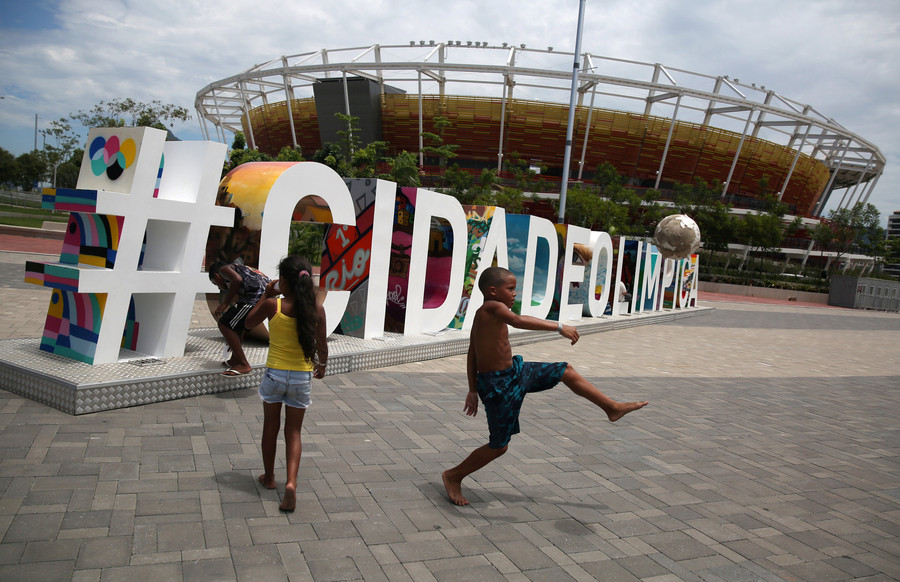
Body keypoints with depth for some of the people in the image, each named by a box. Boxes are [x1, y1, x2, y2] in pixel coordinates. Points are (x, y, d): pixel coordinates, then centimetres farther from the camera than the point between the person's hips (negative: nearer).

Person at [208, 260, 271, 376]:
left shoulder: (223, 269, 12)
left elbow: (238, 279, -14)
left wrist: (224, 304, -5)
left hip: (257, 296, -10)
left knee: (224, 324, 0)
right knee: (236, 323, 28)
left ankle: (243, 365, 1)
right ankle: (235, 359, 34)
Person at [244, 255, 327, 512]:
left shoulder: (272, 305, -12)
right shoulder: (316, 309, -8)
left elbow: (250, 322, 7)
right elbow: (322, 345, 2)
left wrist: (266, 295, 11)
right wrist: (322, 365, 20)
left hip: (275, 373, -1)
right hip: (302, 376, 1)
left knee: (271, 427, 18)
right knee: (293, 432, 10)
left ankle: (269, 477, 33)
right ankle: (291, 482, -7)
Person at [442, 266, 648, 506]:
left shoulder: (482, 315, 7)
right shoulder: (492, 307, -21)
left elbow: (472, 355, 11)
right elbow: (518, 320, -42)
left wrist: (473, 390, 15)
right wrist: (559, 327, -43)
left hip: (515, 371, 10)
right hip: (499, 386, -10)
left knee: (565, 370, 12)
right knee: (499, 446, 2)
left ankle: (613, 407, 23)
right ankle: (454, 476, 21)